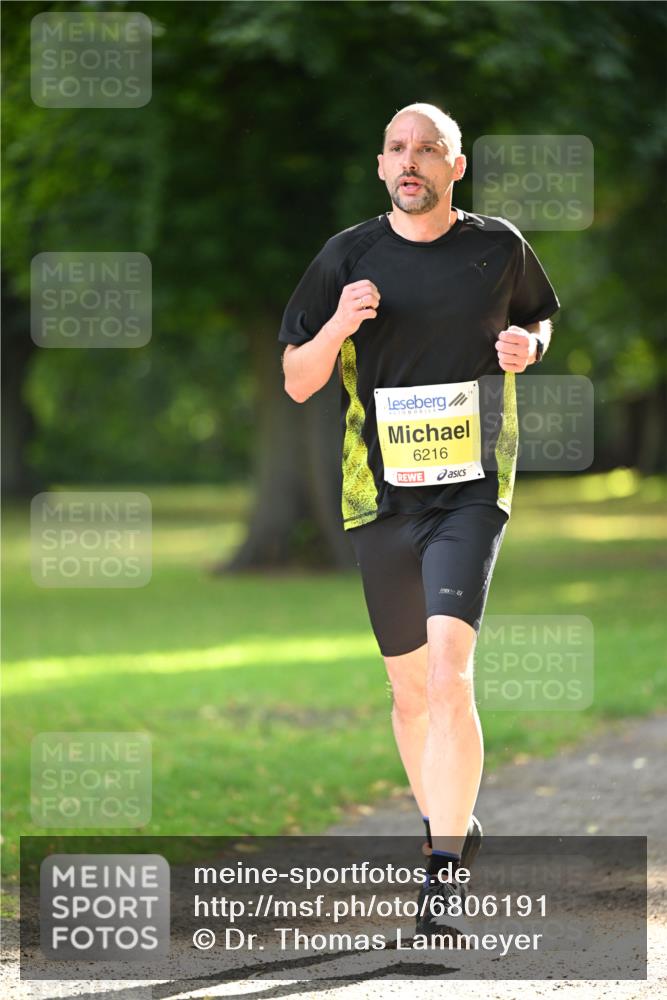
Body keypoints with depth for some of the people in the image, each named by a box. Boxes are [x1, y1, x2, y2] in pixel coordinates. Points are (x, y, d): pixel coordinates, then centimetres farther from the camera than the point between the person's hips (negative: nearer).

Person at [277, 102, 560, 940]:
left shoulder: (499, 247, 3)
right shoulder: (349, 256, 3)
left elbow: (538, 318, 22)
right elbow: (296, 382, 6)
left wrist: (527, 346, -2)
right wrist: (338, 326, -14)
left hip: (471, 489, -2)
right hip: (380, 493, 2)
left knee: (449, 672, -19)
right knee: (410, 686, 12)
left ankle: (444, 876, -20)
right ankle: (448, 826, 35)